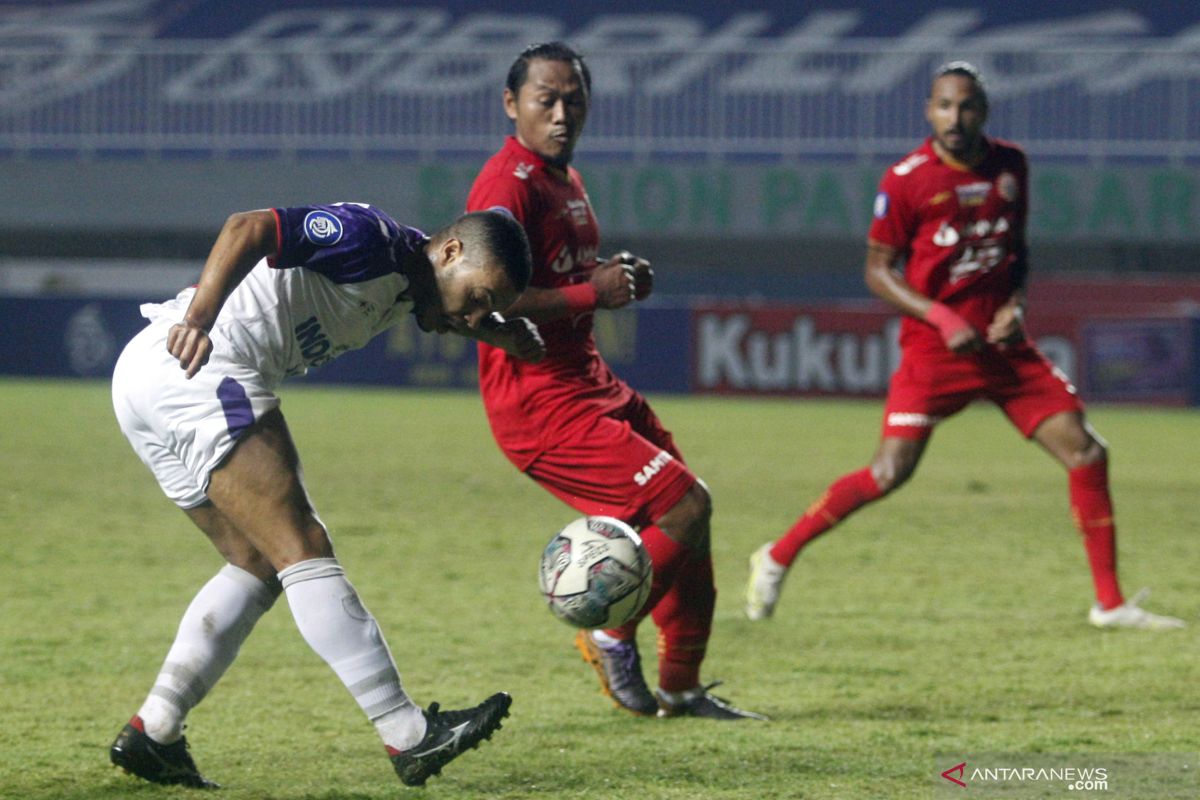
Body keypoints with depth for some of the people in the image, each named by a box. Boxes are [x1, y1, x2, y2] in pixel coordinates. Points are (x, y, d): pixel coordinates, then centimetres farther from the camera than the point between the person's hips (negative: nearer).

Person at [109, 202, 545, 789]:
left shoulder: (403, 286, 19)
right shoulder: (369, 236, -10)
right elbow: (249, 229, -23)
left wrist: (500, 332, 15)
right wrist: (198, 318, -37)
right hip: (194, 370, -11)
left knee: (258, 566, 16)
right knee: (303, 550, -11)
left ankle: (151, 731, 8)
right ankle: (407, 735, -12)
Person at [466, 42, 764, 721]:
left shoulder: (565, 179, 14)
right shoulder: (509, 185, -18)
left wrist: (622, 278, 9)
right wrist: (593, 292, -23)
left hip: (588, 383, 11)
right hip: (541, 403, -10)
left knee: (689, 508, 14)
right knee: (684, 507, -14)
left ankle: (680, 687, 22)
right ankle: (611, 638, 5)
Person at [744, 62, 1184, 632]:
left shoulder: (1010, 165, 5)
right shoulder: (907, 180, -10)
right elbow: (878, 269, -4)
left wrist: (1014, 304, 0)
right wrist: (941, 317, -16)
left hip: (1003, 343, 5)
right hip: (934, 349, -5)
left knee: (1086, 453, -2)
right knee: (892, 472, -13)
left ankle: (1110, 603, 7)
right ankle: (777, 558, 5)